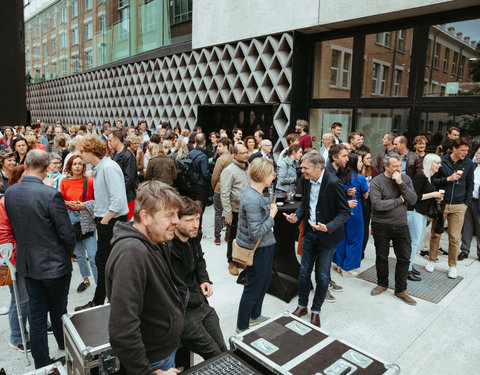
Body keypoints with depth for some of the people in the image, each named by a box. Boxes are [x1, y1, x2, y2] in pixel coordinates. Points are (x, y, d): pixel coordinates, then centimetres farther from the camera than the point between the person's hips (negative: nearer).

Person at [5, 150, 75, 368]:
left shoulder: (9, 193, -4)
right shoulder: (51, 195, -23)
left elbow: (13, 226, 8)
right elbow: (67, 234, -18)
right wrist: (68, 253, 2)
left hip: (26, 263, 5)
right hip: (54, 263, -5)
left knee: (36, 313, 15)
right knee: (58, 311, 15)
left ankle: (41, 363, 27)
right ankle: (66, 346, 38)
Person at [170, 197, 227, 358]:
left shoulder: (192, 239, 1)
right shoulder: (167, 250, -28)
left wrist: (204, 280, 6)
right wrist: (198, 298, -16)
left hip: (201, 303, 8)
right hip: (182, 313, -8)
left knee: (223, 350, 14)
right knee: (215, 356, 0)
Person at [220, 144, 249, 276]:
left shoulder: (247, 168, 10)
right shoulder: (229, 171, -13)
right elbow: (224, 194, -17)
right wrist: (228, 214, -19)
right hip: (236, 211, -6)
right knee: (234, 237, 7)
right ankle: (231, 262, 23)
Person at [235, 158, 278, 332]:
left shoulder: (256, 193, 3)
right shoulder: (252, 200, -29)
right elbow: (256, 233, -28)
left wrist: (271, 210, 3)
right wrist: (272, 215, -19)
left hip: (265, 247, 10)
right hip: (258, 250, -10)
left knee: (264, 282, 25)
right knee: (253, 288, 7)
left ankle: (255, 316, 46)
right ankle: (242, 328, 27)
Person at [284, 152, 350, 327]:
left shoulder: (334, 184, -23)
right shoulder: (306, 180, -3)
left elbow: (345, 212, -18)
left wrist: (327, 227, -31)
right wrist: (297, 216, -6)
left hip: (327, 235, -5)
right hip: (309, 232, 5)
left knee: (322, 276, 8)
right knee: (304, 271, 13)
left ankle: (316, 310, 29)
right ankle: (302, 306, 33)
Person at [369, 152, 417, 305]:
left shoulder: (405, 179, 2)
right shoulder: (377, 182, -11)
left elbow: (413, 200, -7)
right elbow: (377, 204, -23)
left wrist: (400, 183, -18)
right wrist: (399, 200, -13)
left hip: (401, 225, 3)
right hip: (381, 225, -3)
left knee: (404, 257, 5)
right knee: (381, 257, 12)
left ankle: (401, 290, 20)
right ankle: (382, 284, 33)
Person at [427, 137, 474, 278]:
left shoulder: (468, 163, 4)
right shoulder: (441, 160, -3)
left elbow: (470, 185, 12)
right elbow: (433, 180, 0)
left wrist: (467, 203, 6)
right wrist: (448, 179, -16)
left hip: (458, 206, 1)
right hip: (441, 203, -1)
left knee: (454, 237, 3)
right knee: (435, 234, 5)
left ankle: (452, 265, 18)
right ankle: (431, 260, 22)